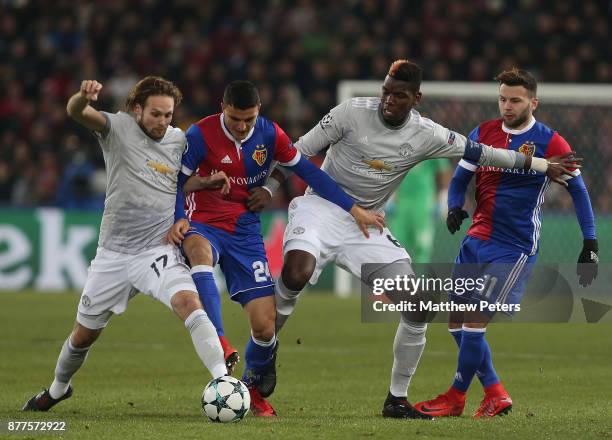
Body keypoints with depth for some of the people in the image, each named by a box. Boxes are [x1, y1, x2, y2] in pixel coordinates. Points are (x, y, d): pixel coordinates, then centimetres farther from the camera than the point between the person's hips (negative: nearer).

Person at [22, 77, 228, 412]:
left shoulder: (180, 140, 3)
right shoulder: (118, 127, -5)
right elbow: (76, 112, -23)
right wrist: (83, 96, -47)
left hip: (159, 252, 0)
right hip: (113, 255, 0)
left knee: (189, 302, -29)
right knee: (84, 334, 14)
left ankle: (223, 381, -34)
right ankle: (58, 389, 42)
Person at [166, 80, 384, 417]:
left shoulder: (270, 135, -3)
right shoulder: (200, 135, -12)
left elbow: (309, 173, 4)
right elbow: (177, 184, -4)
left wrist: (354, 210, 2)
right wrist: (177, 220, -24)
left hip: (245, 231, 3)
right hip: (203, 225, -3)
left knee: (265, 326, -7)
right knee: (200, 250, -43)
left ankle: (254, 388, 23)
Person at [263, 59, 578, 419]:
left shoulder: (426, 135, -5)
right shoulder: (353, 112, -13)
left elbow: (479, 153, 5)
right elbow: (301, 151, -4)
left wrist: (541, 165, 11)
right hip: (322, 209, -4)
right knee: (297, 273, -36)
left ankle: (397, 400, 9)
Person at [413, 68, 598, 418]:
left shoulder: (550, 143, -7)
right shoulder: (483, 134, 5)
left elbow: (578, 190, -1)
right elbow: (461, 178, 14)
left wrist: (590, 246, -6)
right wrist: (455, 208, -8)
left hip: (516, 247, -6)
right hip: (478, 239, 6)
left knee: (475, 320, -13)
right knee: (457, 320, 5)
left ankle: (456, 398, 0)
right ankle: (496, 395, 17)